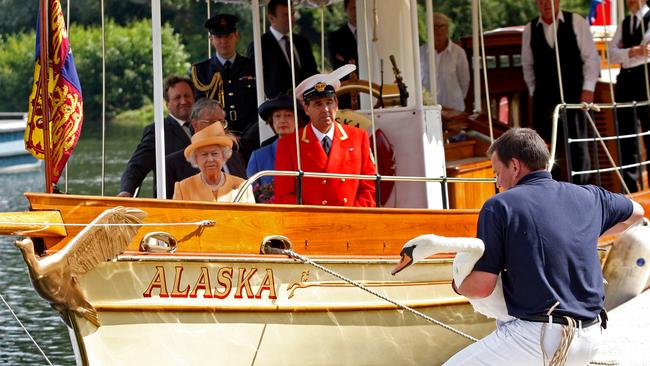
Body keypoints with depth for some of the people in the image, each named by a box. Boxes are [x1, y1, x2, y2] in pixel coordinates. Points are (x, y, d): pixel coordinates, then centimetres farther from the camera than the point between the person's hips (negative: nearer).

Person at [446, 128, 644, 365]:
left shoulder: (499, 206, -5)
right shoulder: (587, 197, 10)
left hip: (538, 337, -7)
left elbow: (481, 286, -8)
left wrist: (458, 285, 14)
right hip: (589, 340, 7)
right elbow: (635, 212, 32)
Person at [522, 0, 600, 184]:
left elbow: (591, 57, 2)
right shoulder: (530, 29, 8)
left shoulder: (576, 23, 1)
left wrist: (588, 88, -5)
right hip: (544, 98, 2)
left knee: (578, 147, -4)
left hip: (574, 94, -2)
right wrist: (533, 90, 9)